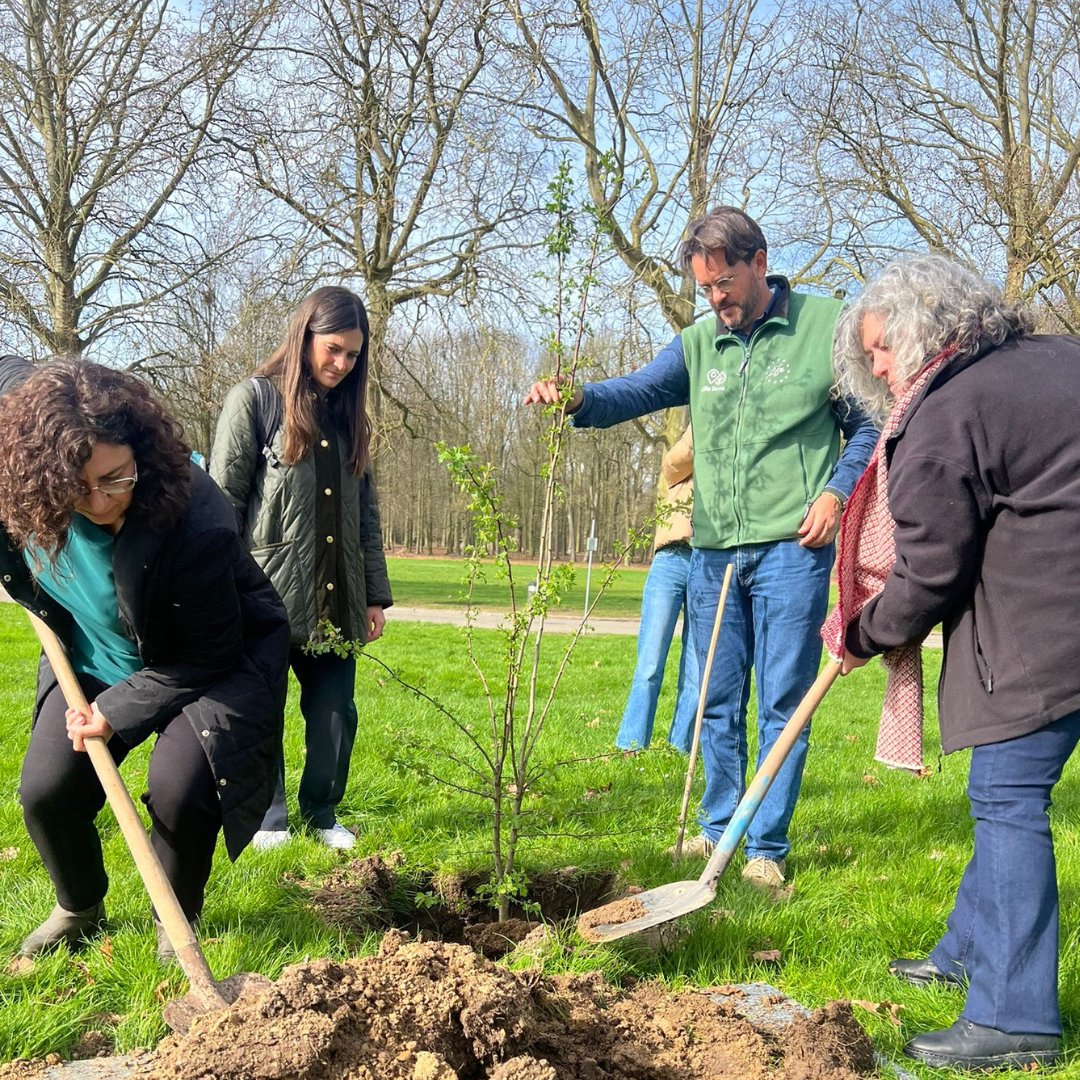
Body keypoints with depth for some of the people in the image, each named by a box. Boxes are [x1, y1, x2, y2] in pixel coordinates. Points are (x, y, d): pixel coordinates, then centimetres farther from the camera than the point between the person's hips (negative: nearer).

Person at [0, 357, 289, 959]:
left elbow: (207, 659, -24)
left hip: (203, 671, -5)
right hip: (91, 661, 5)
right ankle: (79, 910, 25)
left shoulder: (196, 525, -39)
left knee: (180, 791, -24)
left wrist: (115, 713, -24)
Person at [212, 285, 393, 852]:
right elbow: (223, 500, -6)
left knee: (336, 712, 7)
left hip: (335, 599, 5)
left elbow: (365, 512, 16)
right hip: (267, 596, -5)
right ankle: (269, 820, 22)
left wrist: (375, 593, 13)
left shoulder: (347, 416, 15)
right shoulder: (254, 398, -3)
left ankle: (322, 814, 24)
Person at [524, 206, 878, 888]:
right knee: (718, 701, 13)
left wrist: (837, 489, -10)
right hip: (713, 550, 5)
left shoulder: (827, 327, -1)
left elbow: (869, 424, 4)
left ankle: (767, 846, 13)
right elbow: (634, 392, -2)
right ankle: (719, 828, 28)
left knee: (782, 703, 1)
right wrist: (577, 400, -22)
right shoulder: (699, 344, 10)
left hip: (792, 548, -4)